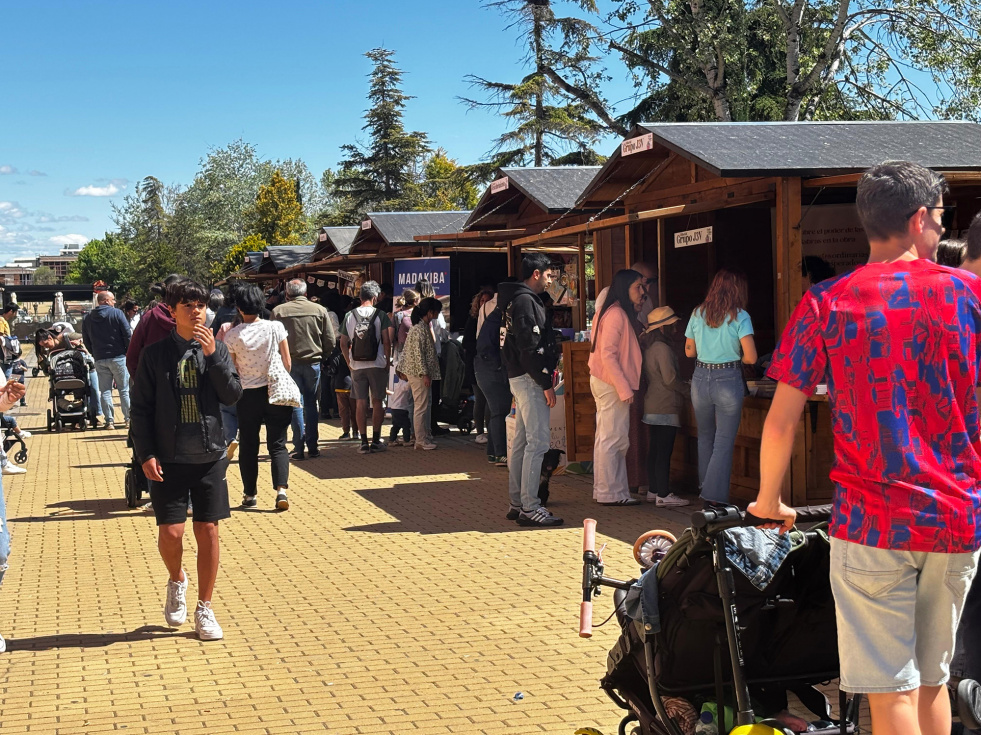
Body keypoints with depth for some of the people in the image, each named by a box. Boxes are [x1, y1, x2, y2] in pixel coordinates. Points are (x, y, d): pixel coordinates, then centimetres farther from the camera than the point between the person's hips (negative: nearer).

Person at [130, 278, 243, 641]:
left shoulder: (215, 349, 5)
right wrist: (146, 455, -7)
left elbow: (233, 394, -6)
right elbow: (140, 408, 0)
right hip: (169, 459, -1)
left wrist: (212, 355, -16)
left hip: (209, 457, 2)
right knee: (170, 532, -6)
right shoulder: (155, 353, 0)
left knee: (208, 531, 2)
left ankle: (204, 609, 15)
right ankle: (176, 581, 27)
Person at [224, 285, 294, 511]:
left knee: (248, 446, 12)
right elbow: (287, 361, -2)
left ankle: (250, 494, 16)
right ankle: (281, 489, -12)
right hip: (275, 391, 0)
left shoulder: (232, 336, -7)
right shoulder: (275, 327, -7)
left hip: (247, 394, 0)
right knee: (277, 444, 4)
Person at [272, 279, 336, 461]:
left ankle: (299, 447, 0)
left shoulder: (278, 311, -4)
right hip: (313, 362, 1)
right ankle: (313, 446, 11)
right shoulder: (319, 310, 0)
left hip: (289, 363, -1)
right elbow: (331, 341, 0)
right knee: (311, 404, 11)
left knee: (296, 405, 4)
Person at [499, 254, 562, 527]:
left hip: (520, 378, 11)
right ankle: (529, 507, -11)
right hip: (529, 379, -11)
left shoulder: (519, 299, 18)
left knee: (522, 441, 13)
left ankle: (517, 503, 18)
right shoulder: (525, 301, -14)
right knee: (538, 441, -11)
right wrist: (546, 384, -18)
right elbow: (530, 347, -21)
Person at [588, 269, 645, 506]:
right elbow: (608, 355, -21)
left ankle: (610, 492, 18)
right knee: (613, 440, -5)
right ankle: (609, 493, 1)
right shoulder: (616, 314, -16)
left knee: (606, 440, 12)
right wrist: (624, 388, -20)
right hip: (612, 385, -10)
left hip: (606, 383, 10)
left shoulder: (619, 313, 15)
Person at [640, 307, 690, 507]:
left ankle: (654, 490, 19)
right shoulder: (662, 348, -15)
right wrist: (688, 391, -4)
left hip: (652, 406, 10)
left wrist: (684, 387, 22)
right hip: (665, 407, -10)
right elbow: (670, 379, -18)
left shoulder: (647, 346, 14)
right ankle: (663, 495, -7)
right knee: (664, 451, -8)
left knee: (654, 450, 13)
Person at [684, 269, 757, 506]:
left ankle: (704, 486, 33)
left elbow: (689, 351, 11)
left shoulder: (698, 313, 5)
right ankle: (715, 496, 1)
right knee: (724, 442, 2)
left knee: (705, 436, 22)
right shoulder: (739, 316, -8)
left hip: (700, 379, 5)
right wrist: (733, 356, 6)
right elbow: (751, 357, -14)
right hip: (728, 380, -4)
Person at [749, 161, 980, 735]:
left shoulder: (826, 303, -3)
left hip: (873, 521, -2)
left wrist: (769, 502, 11)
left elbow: (782, 420, -4)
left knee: (892, 689, 2)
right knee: (933, 677, 18)